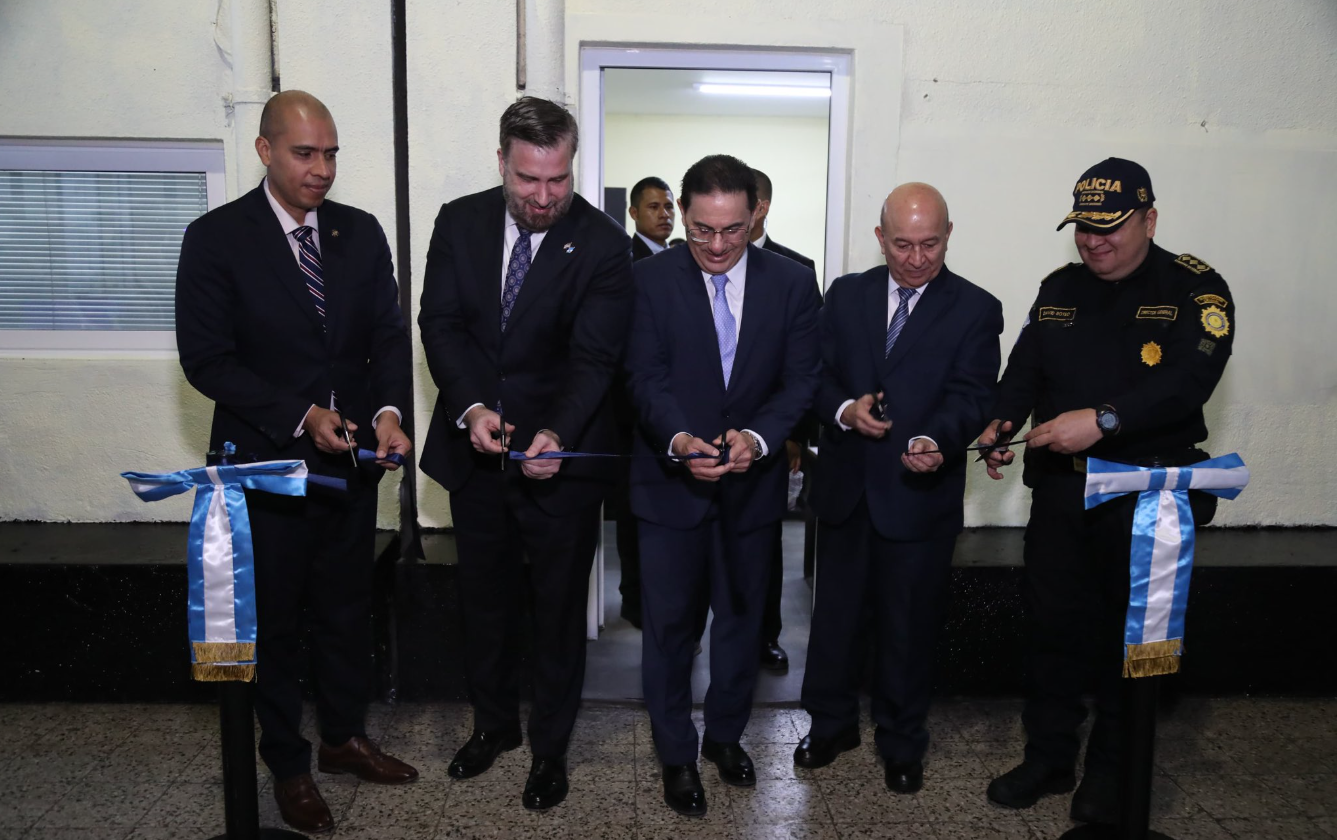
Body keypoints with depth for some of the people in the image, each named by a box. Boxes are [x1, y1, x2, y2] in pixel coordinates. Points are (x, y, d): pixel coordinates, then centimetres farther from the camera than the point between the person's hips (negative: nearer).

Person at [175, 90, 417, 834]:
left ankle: (345, 737, 37)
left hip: (353, 458, 4)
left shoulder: (362, 232, 2)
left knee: (347, 607, 17)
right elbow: (206, 359, -12)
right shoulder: (217, 238, -9)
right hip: (268, 461, -3)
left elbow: (390, 335, -1)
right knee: (274, 619, 12)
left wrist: (390, 412, -19)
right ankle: (288, 764, 30)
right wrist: (300, 416, -22)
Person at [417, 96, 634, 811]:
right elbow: (440, 322, -7)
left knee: (559, 606, 11)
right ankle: (493, 723, 43)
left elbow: (593, 358, -19)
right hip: (476, 449, 4)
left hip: (561, 457, -3)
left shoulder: (603, 245, -13)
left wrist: (556, 435, -35)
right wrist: (472, 406, -24)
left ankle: (551, 746, 32)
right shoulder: (460, 222, -3)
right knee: (483, 599, 20)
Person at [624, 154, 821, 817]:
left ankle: (725, 735, 38)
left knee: (741, 616, 17)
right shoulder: (651, 278, -6)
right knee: (669, 622, 7)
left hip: (752, 481, 2)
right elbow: (646, 376, -12)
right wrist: (678, 438, -30)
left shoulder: (791, 282, -2)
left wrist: (757, 437, -23)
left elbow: (800, 381, -5)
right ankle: (677, 755, 25)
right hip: (671, 481, -2)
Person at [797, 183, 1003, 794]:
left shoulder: (976, 309, -3)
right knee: (836, 612, 15)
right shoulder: (846, 294, 5)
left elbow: (971, 396, -12)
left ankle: (902, 742, 30)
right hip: (846, 487, 3)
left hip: (920, 493, -2)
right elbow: (818, 374, 4)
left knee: (909, 623, 10)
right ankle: (832, 724, 35)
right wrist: (845, 410, -17)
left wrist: (936, 439, -32)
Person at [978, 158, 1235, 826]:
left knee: (1131, 634, 9)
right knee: (1053, 622, 11)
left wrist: (1104, 419, -30)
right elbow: (1026, 368, 7)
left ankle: (1111, 773, 27)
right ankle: (1048, 758, 27)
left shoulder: (1194, 289, -6)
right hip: (1060, 487, 4)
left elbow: (1190, 379, -20)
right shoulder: (1060, 288, 10)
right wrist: (1002, 422, -13)